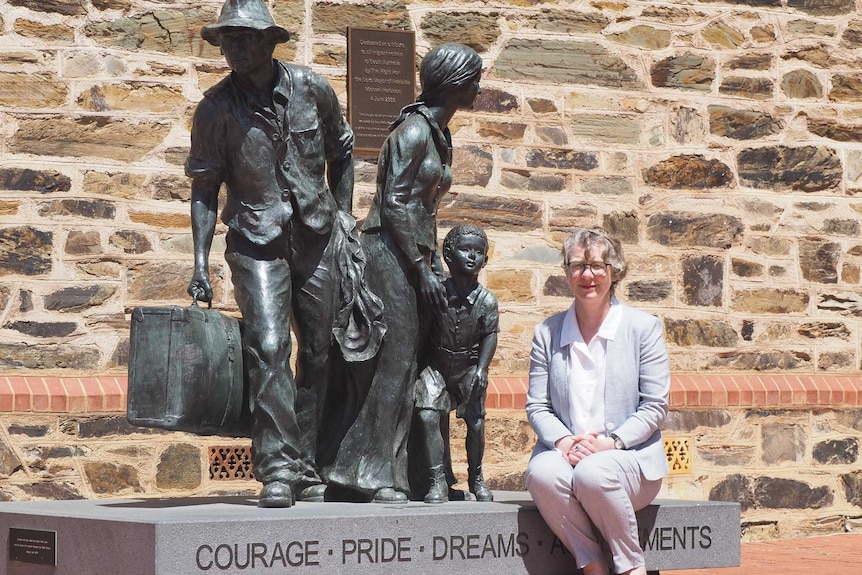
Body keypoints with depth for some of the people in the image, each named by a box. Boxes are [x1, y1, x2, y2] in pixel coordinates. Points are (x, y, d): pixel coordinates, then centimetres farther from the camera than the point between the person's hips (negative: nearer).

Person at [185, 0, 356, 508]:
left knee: (320, 352, 6)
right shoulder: (216, 108, -5)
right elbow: (205, 189, -2)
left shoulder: (312, 89, -1)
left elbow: (342, 150, 16)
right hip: (256, 242, -3)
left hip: (316, 238, 3)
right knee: (268, 347, -17)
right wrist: (201, 265, -8)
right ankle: (277, 470, -16)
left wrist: (343, 213, 11)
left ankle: (307, 467, 17)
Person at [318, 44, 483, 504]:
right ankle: (370, 473, -5)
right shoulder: (414, 130, -11)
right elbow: (394, 205, -16)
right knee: (393, 363, -9)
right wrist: (423, 270, -16)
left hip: (414, 256, 9)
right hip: (390, 253, -9)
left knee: (410, 363, 6)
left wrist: (436, 265, 16)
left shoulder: (438, 136, 18)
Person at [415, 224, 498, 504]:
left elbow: (490, 335, -4)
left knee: (476, 422, -7)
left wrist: (481, 368, -14)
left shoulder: (486, 300, -9)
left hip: (469, 368, 1)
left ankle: (476, 478, 16)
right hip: (436, 366, -1)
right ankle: (437, 481, -10)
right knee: (428, 417, -16)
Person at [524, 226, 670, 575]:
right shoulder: (547, 333, 13)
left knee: (593, 474, -36)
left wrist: (612, 442, -14)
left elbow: (655, 407, 1)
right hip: (565, 452, 2)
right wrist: (562, 440, -13)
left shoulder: (643, 328, 5)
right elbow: (537, 405, 8)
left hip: (631, 458, -2)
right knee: (543, 474, -33)